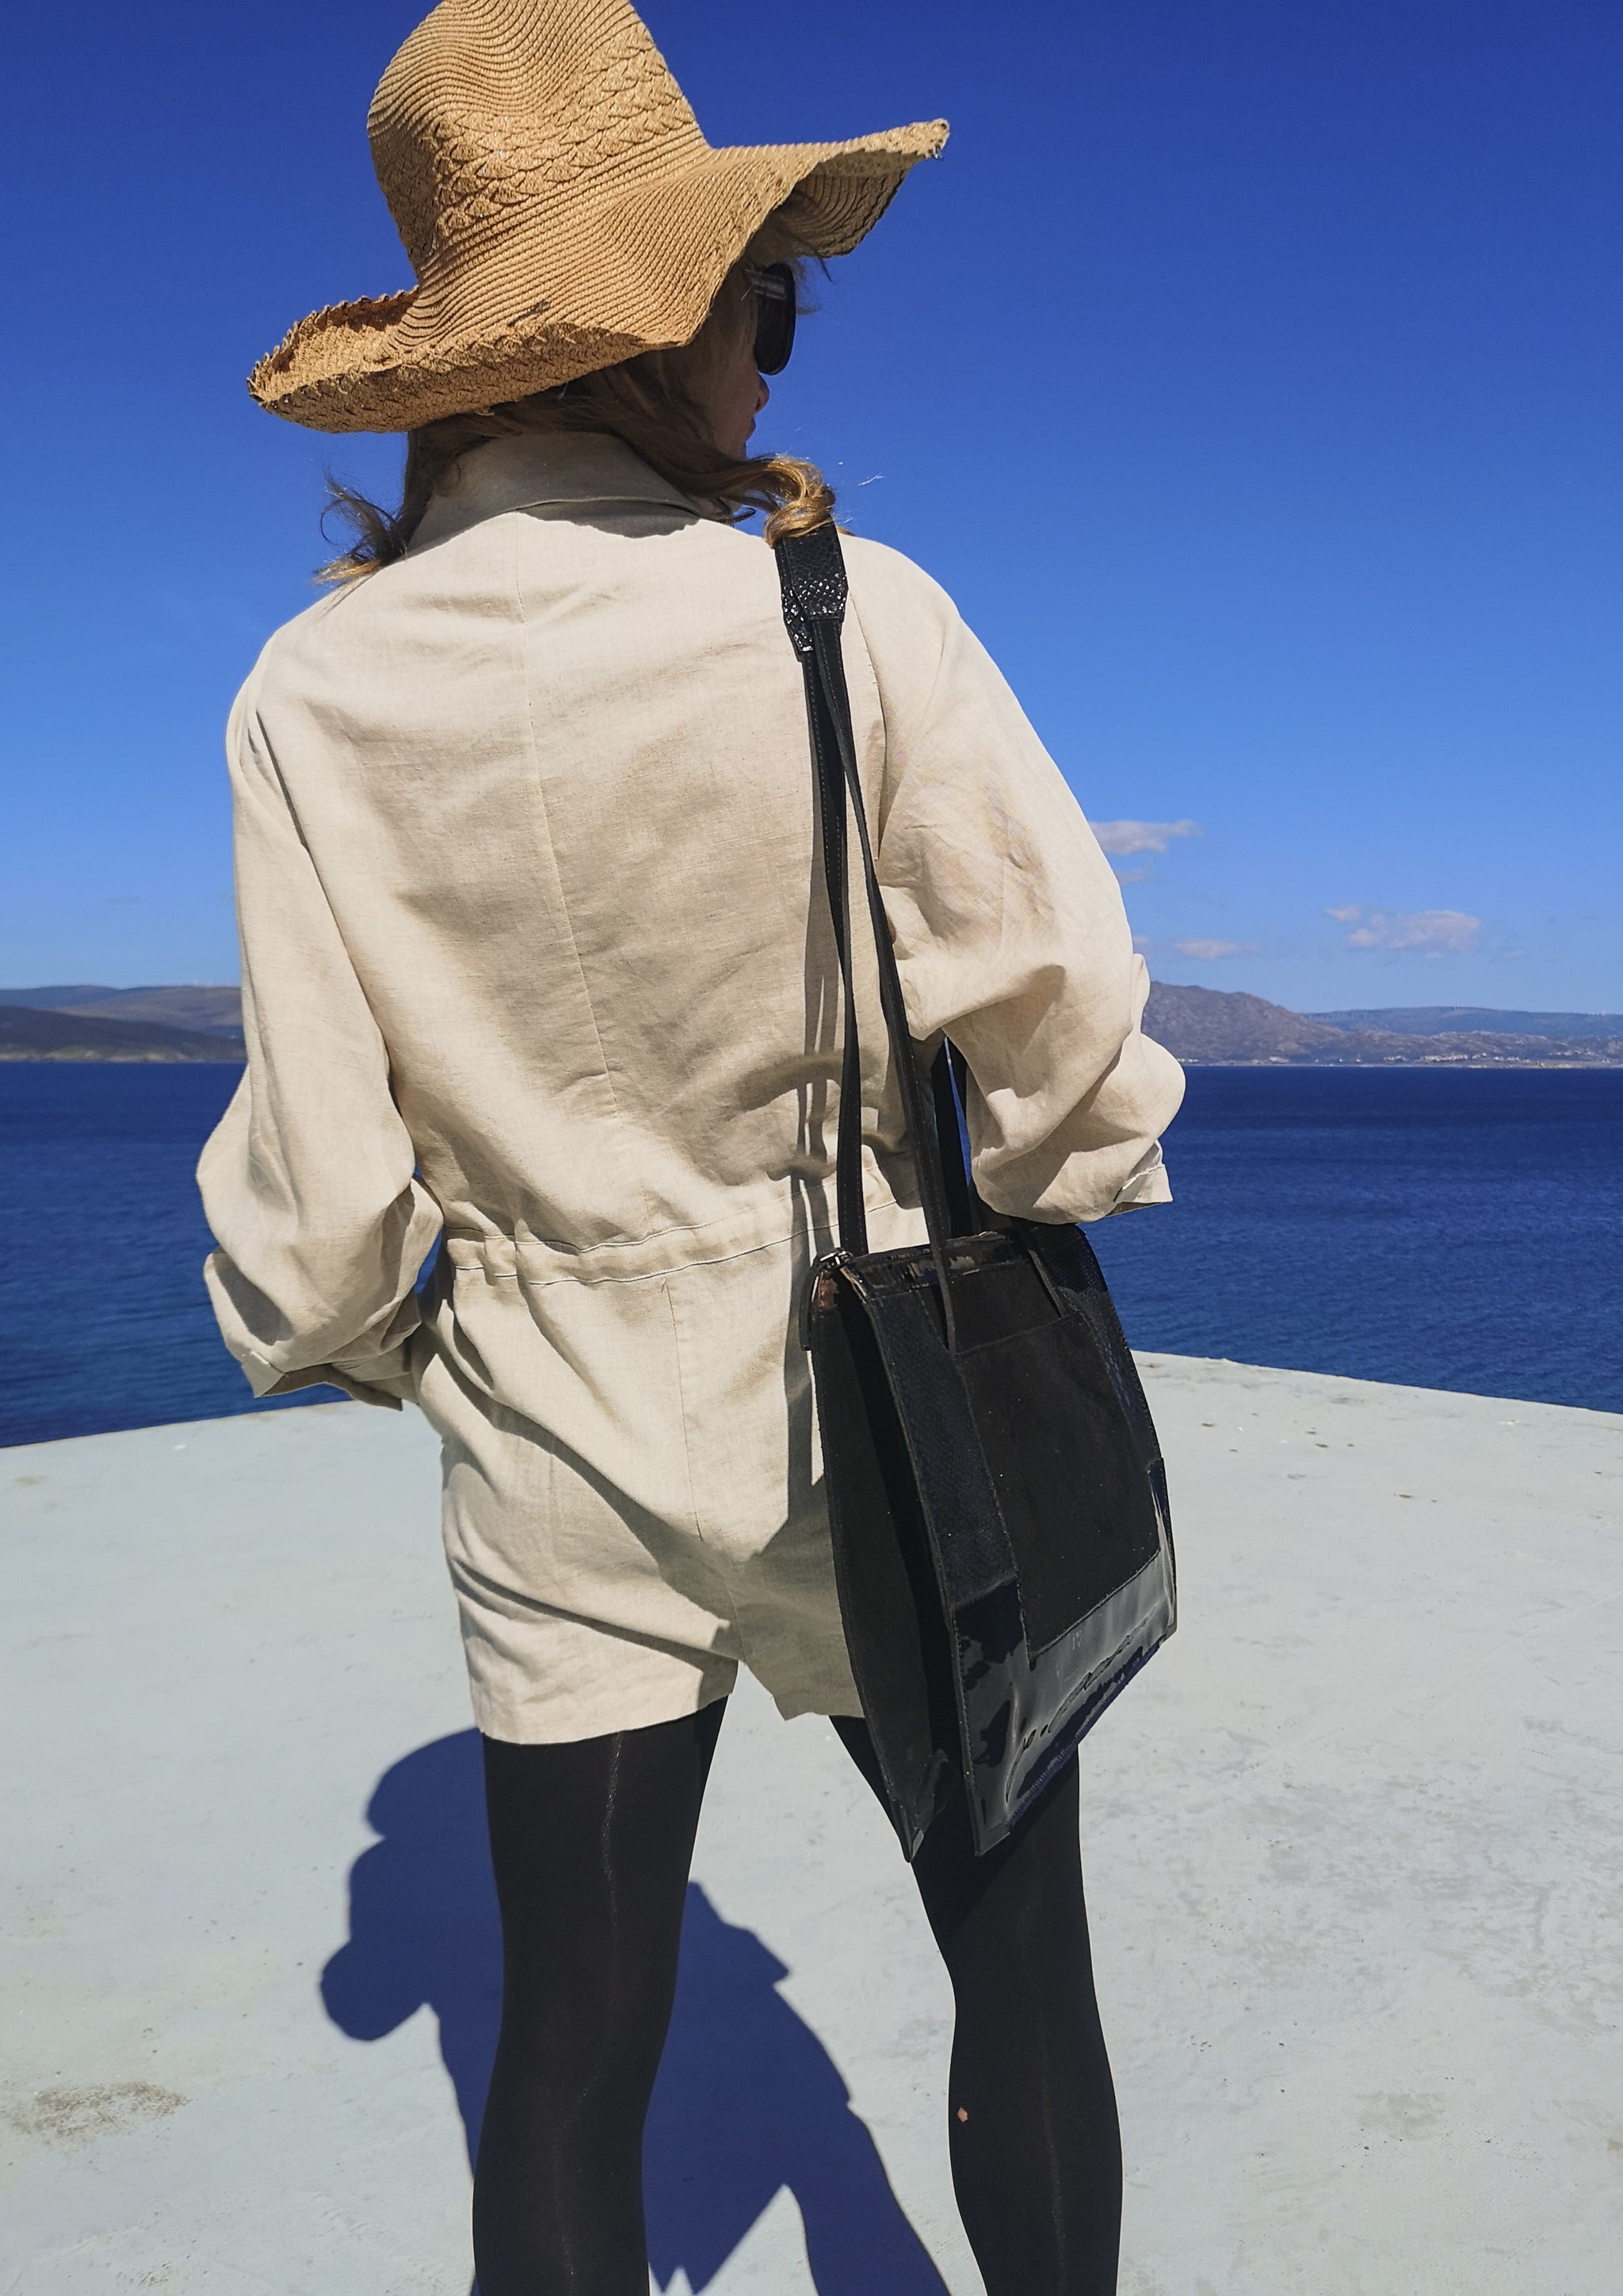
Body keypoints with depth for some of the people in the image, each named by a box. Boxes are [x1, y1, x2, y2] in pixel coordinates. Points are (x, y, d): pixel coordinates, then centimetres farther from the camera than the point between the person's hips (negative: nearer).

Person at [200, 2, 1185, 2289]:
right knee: (1023, 1961, 21)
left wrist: (356, 1341, 15)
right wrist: (1057, 1197, 10)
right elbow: (1067, 1011, -11)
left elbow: (314, 1181, -6)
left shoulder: (314, 697, -7)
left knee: (569, 2061, 18)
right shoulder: (854, 618, -15)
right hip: (881, 1432, -2)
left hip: (560, 1459, 3)